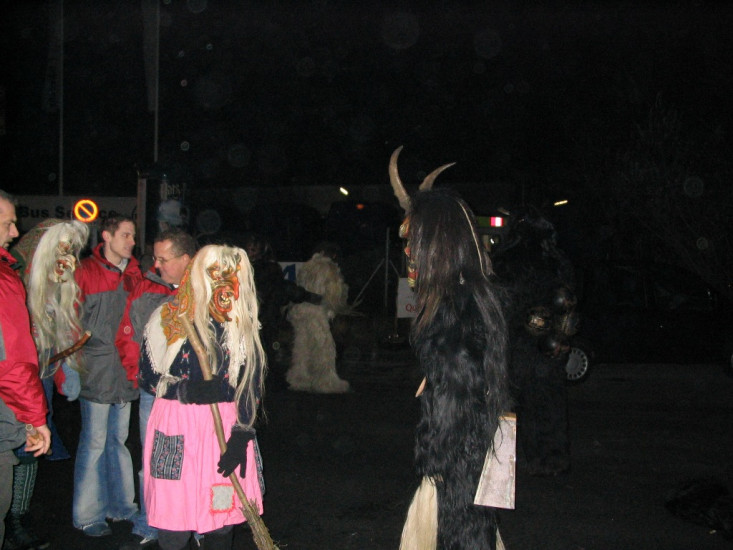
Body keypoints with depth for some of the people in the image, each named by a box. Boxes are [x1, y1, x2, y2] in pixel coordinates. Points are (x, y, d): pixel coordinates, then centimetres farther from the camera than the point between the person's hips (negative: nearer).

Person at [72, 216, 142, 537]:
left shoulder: (133, 275, 11)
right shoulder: (86, 272, -6)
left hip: (125, 372, 5)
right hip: (96, 370, -5)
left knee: (118, 439, 15)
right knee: (94, 442, 0)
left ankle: (120, 504, 26)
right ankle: (88, 515, 11)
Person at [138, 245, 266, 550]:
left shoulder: (243, 326, 7)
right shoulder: (167, 319, 0)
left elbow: (251, 385, 3)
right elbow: (146, 377, 1)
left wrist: (240, 438, -6)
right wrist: (187, 391, -16)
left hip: (227, 430, 2)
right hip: (178, 431, -2)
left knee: (222, 517, 4)